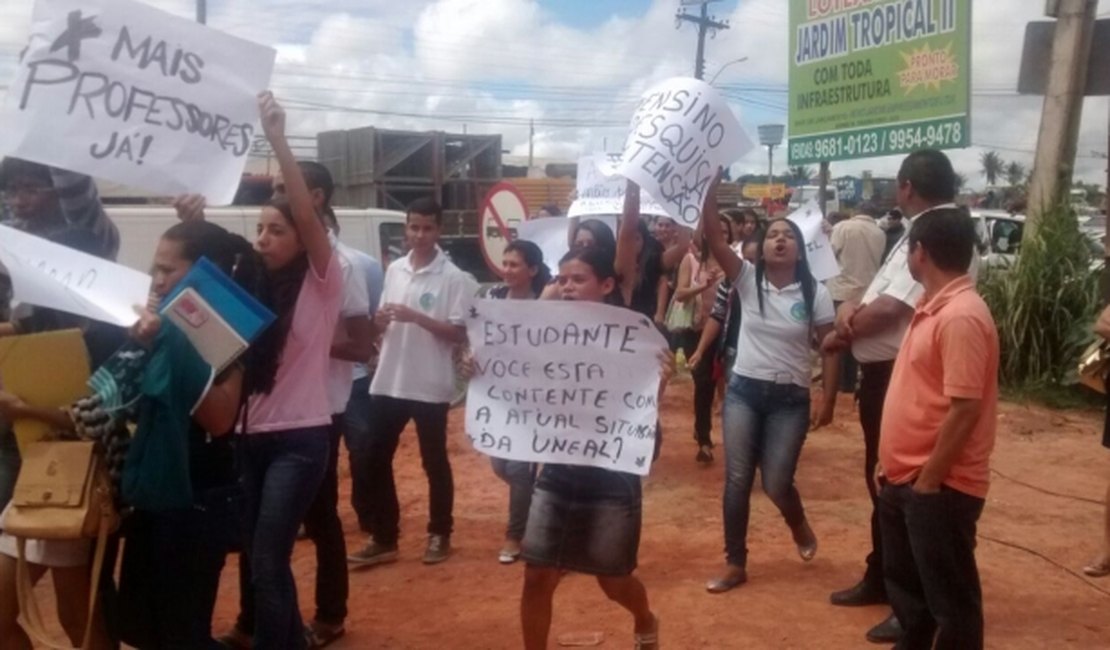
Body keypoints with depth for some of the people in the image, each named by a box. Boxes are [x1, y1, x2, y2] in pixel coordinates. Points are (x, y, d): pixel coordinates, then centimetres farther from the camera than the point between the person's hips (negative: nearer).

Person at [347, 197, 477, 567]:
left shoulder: (454, 278, -8)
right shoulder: (394, 270, 9)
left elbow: (460, 334, -12)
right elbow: (382, 325, 16)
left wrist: (416, 316, -21)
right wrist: (380, 321, -8)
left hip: (430, 385, -5)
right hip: (387, 381, 5)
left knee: (434, 462, 8)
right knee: (375, 461, 7)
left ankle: (439, 535, 24)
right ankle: (384, 538, 19)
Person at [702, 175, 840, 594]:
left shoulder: (815, 294, -4)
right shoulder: (747, 280, -3)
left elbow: (829, 349, 1)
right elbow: (712, 234, -13)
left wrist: (828, 401, -4)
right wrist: (711, 183, -21)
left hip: (790, 398, -1)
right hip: (743, 390, 1)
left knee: (776, 484, -2)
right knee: (737, 480, 2)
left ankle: (799, 525, 34)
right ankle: (735, 564, 16)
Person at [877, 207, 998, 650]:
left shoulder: (961, 317, -21)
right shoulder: (934, 307, 10)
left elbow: (964, 411, -24)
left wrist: (929, 480, -18)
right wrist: (891, 463, 16)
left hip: (939, 486, -10)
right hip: (905, 478, 10)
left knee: (950, 597, 5)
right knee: (904, 582, 22)